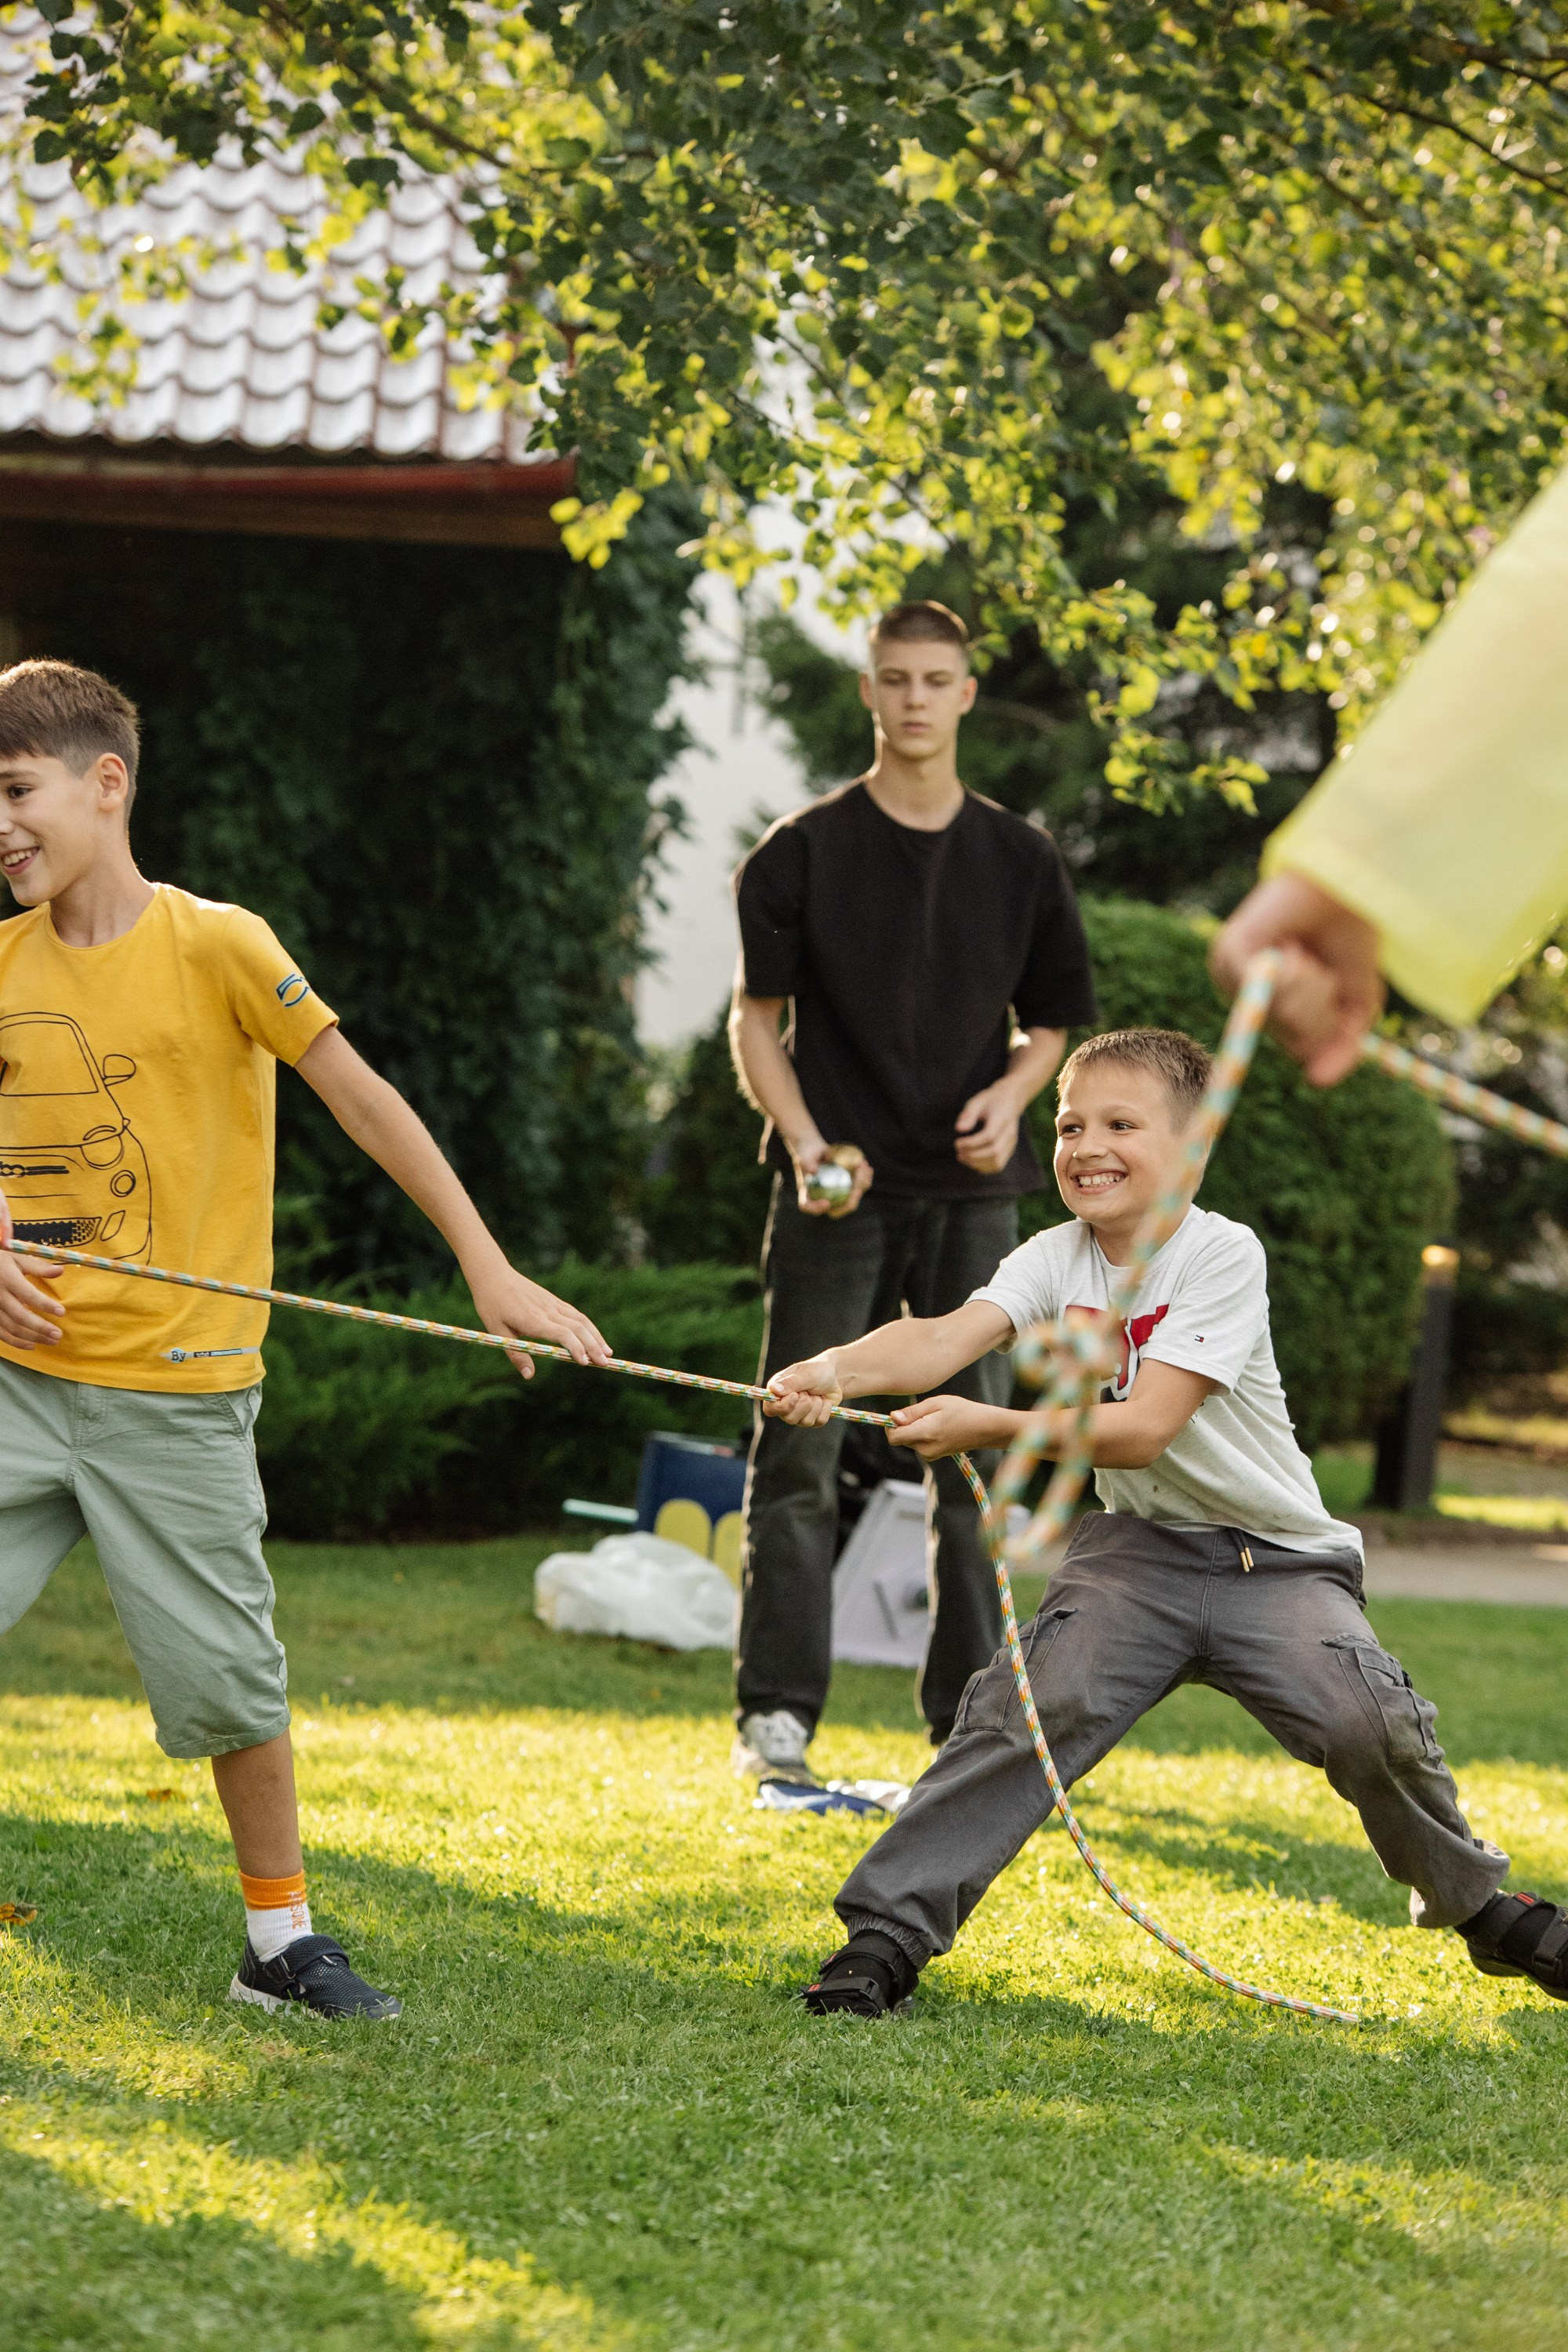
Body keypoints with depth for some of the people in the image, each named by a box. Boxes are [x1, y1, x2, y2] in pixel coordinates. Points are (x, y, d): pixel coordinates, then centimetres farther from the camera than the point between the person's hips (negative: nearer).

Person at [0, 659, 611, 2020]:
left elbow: (362, 1098, -5)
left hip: (173, 1392, -4)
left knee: (228, 1677, 3)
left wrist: (489, 1269, -8)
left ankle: (282, 1943, 21)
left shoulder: (216, 947, -8)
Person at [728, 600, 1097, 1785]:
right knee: (800, 1452, -3)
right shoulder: (805, 849, 1)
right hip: (837, 1186, -2)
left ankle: (972, 1713, 11)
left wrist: (1011, 1095, -6)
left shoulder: (1020, 858, 8)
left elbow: (1052, 1019, 15)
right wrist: (804, 1141, -13)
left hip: (971, 1192, 2)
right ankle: (778, 1709, 2)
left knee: (974, 1452, 4)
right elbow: (757, 1016, 2)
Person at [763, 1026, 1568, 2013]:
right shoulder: (1057, 1260, -3)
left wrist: (989, 1427, -34)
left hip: (1280, 1559, -3)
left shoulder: (1221, 1254, -17)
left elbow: (1142, 1428, -25)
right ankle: (890, 1931, -14)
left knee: (1365, 1721, -21)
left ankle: (1483, 1906, 6)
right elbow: (947, 1337, -22)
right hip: (1140, 1547, 3)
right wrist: (836, 1371, -42)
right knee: (1029, 1706, -19)